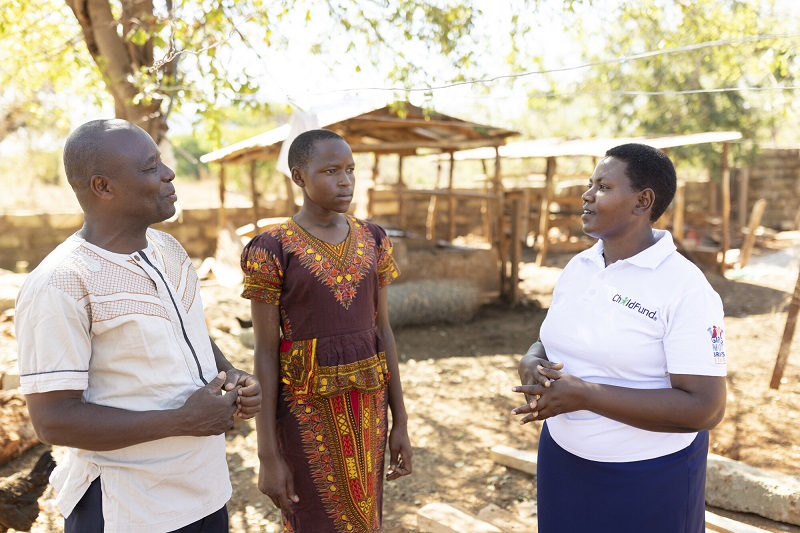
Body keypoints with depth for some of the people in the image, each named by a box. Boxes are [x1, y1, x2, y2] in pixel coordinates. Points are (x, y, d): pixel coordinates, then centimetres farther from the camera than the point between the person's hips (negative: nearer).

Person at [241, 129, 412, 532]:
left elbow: (383, 330, 5)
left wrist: (400, 421, 5)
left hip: (368, 404, 4)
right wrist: (268, 454, -9)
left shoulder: (373, 240, 2)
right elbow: (265, 352, -9)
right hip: (307, 408, -4)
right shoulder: (272, 250, -11)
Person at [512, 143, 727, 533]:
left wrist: (585, 395, -28)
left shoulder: (685, 289, -19)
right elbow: (549, 343, 11)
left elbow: (706, 408, -23)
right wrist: (531, 364, -14)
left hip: (647, 476, -5)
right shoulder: (577, 267, 1)